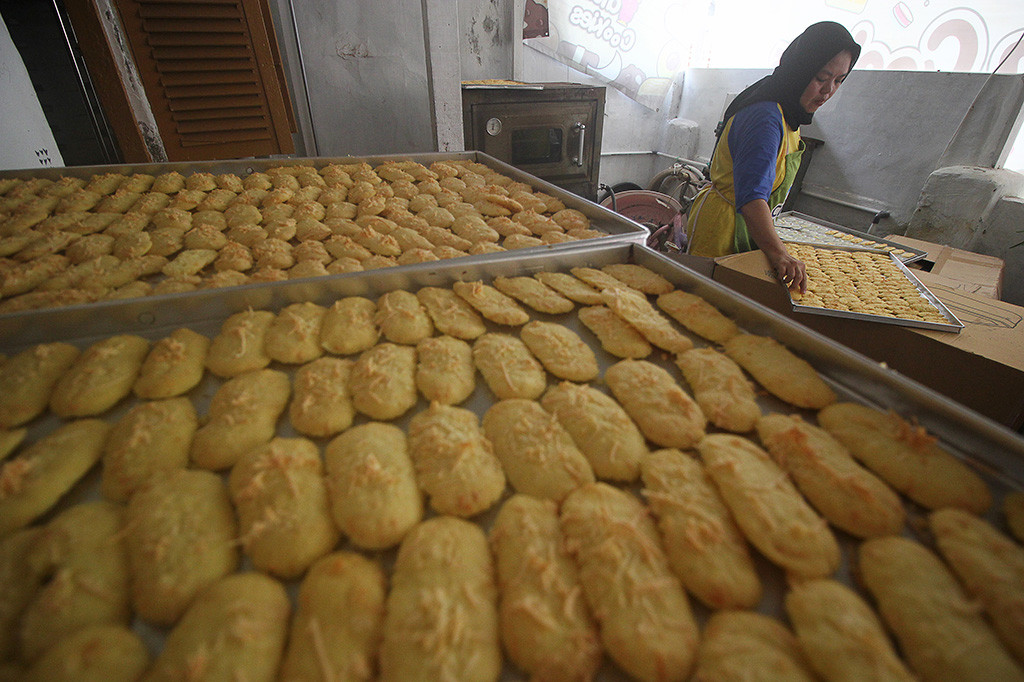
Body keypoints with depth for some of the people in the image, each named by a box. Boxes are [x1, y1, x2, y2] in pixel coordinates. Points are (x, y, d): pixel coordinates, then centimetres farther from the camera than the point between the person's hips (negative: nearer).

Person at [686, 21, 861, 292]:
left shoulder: (788, 115, 11)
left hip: (748, 229, 10)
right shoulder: (765, 118, -21)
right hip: (721, 228, -10)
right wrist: (778, 254, -47)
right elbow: (751, 196, -35)